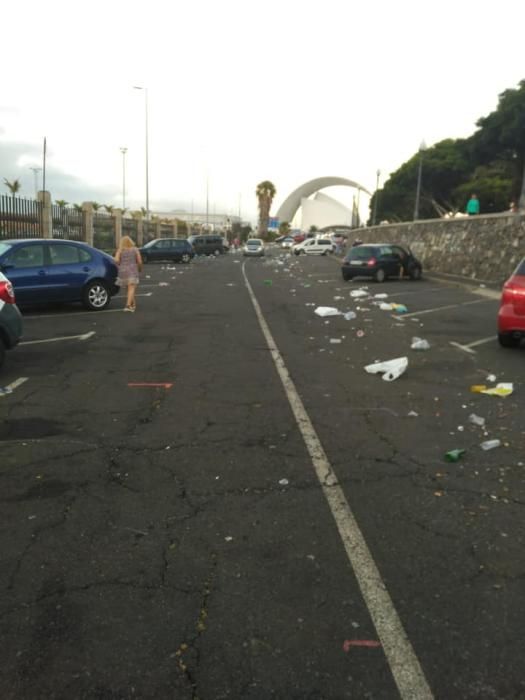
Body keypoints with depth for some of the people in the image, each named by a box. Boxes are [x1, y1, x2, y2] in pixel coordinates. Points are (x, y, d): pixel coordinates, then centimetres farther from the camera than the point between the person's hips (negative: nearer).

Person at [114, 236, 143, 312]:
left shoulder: (120, 250, 5)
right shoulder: (135, 249, 4)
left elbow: (116, 260, -11)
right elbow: (140, 261, 0)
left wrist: (121, 265, 9)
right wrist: (140, 269, 19)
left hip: (123, 271, 3)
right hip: (132, 271, -2)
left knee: (130, 289, 18)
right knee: (131, 289, -10)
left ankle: (133, 304, 29)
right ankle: (128, 305, -26)